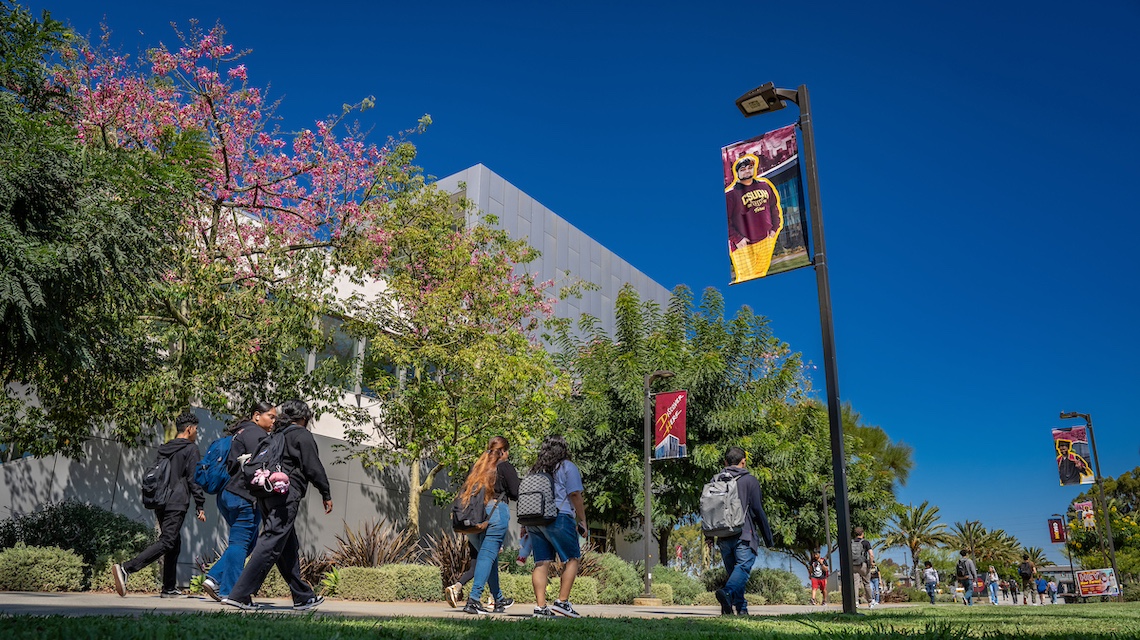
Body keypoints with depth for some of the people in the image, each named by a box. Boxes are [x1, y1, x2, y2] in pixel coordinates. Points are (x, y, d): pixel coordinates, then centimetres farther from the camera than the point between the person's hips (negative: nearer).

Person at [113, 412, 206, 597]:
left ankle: (169, 588, 13)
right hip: (176, 505, -8)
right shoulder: (191, 449, -5)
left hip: (160, 504, 9)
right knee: (167, 542, -11)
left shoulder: (163, 449, 18)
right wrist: (200, 506, -6)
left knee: (174, 544, 13)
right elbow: (195, 479, -9)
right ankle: (126, 568, -24)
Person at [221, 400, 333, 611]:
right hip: (286, 495, -8)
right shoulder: (302, 435, -2)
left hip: (267, 495, 8)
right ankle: (239, 594, -14)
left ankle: (303, 596, 19)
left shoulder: (276, 436, 20)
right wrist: (326, 494, 0)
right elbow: (313, 467, -6)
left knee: (289, 548, 12)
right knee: (270, 545, -9)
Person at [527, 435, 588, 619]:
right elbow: (575, 495, -7)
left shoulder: (535, 470, 18)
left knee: (541, 563, 5)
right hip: (559, 518, -6)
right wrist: (582, 521, -3)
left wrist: (528, 526, 23)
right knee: (572, 559, 3)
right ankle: (562, 602, -4)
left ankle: (540, 606, 1)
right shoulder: (568, 467, 1)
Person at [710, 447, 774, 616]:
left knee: (732, 571, 14)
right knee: (743, 567, -13)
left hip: (723, 537, 5)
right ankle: (728, 592, -36)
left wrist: (709, 535, 18)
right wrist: (768, 537, 5)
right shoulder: (749, 480, 2)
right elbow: (758, 510, -1)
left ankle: (741, 607, 12)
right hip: (744, 535, -5)